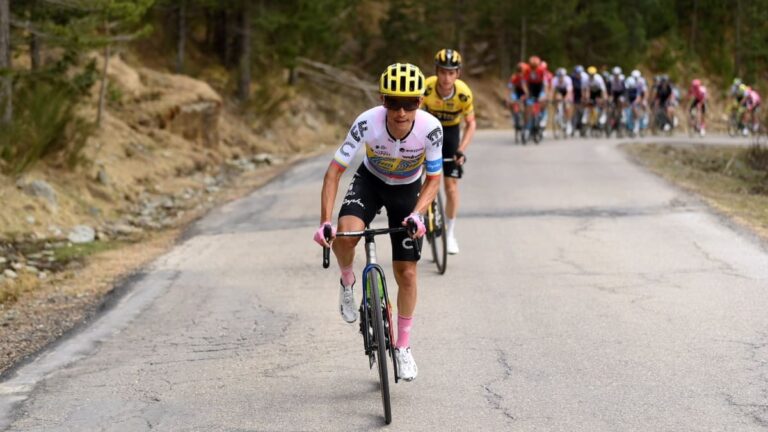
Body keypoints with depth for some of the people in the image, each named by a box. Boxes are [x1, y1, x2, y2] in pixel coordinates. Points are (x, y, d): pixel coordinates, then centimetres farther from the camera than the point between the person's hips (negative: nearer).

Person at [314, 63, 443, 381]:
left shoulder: (430, 128, -31)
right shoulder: (367, 123, -34)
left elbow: (434, 179, -17)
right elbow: (334, 171, -28)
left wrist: (417, 214, -35)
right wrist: (324, 222, -37)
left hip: (407, 190, 1)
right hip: (370, 180, -1)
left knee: (406, 274, 1)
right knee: (346, 234, -33)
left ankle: (403, 348, 22)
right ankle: (348, 282, 2)